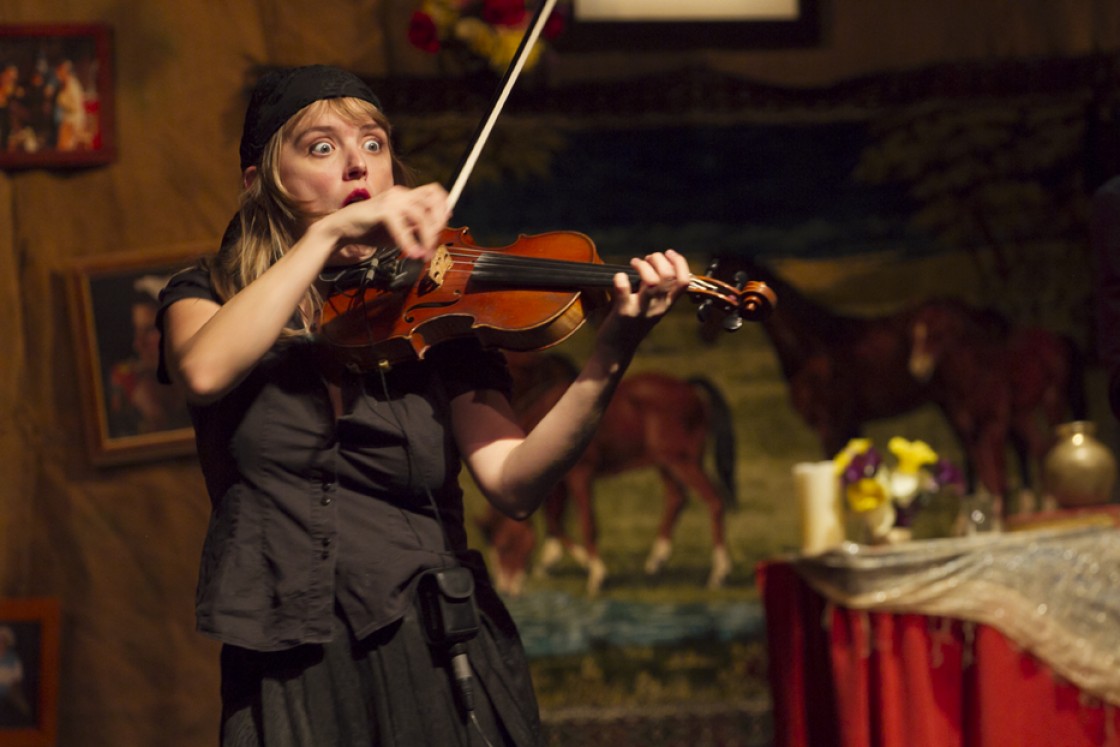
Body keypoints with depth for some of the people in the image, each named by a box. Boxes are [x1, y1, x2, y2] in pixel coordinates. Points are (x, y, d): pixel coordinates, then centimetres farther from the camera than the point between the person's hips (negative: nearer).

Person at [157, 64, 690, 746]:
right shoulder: (209, 298, 9)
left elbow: (512, 484, -11)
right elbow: (204, 370, -17)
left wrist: (608, 361, -25)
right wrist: (327, 234, -16)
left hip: (439, 664, 0)